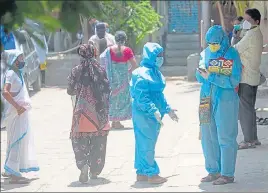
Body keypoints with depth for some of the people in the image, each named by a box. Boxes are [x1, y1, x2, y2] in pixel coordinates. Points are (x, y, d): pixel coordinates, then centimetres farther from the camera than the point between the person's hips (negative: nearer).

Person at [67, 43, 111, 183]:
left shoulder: (77, 71, -7)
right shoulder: (101, 70, -2)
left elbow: (70, 91, -2)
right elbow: (107, 90, 2)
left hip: (82, 111, -2)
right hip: (99, 113, 2)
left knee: (79, 141, 5)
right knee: (98, 142, 13)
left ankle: (83, 165, -18)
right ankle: (95, 171, 18)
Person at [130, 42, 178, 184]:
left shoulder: (155, 72, 15)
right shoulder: (142, 73, -15)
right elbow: (141, 96, -21)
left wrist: (168, 110, 23)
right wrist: (154, 111, -27)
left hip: (155, 114, 9)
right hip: (144, 114, -9)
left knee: (144, 144, 13)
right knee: (147, 143, -4)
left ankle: (141, 173, 18)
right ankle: (151, 174, 0)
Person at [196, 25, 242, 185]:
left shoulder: (232, 55, -8)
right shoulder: (206, 53, 9)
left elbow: (233, 81, -16)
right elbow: (199, 77, 10)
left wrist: (211, 76, -20)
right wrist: (201, 72, -13)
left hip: (225, 101, -6)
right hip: (207, 101, 6)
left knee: (226, 138, -3)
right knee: (208, 137, 10)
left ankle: (227, 174, 2)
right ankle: (213, 171, 20)